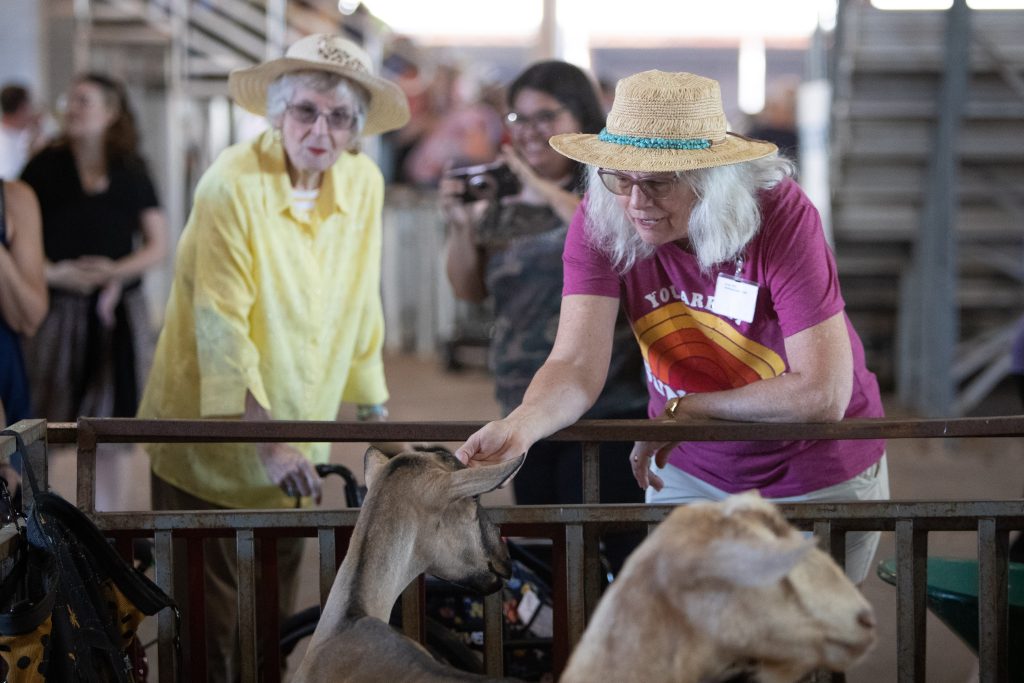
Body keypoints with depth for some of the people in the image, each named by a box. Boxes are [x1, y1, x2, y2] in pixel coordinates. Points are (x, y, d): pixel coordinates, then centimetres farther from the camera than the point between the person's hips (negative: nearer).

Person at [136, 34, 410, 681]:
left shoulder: (364, 183, -1)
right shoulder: (234, 184, -17)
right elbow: (222, 328, -19)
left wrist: (375, 409, 12)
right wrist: (265, 442, -22)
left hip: (296, 444, 5)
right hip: (214, 440, -5)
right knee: (213, 626, 0)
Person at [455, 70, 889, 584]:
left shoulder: (780, 215, -27)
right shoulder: (600, 222, -17)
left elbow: (823, 395, -29)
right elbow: (577, 367, -26)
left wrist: (684, 410, -21)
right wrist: (519, 426, -47)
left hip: (816, 477, -2)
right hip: (689, 472, 3)